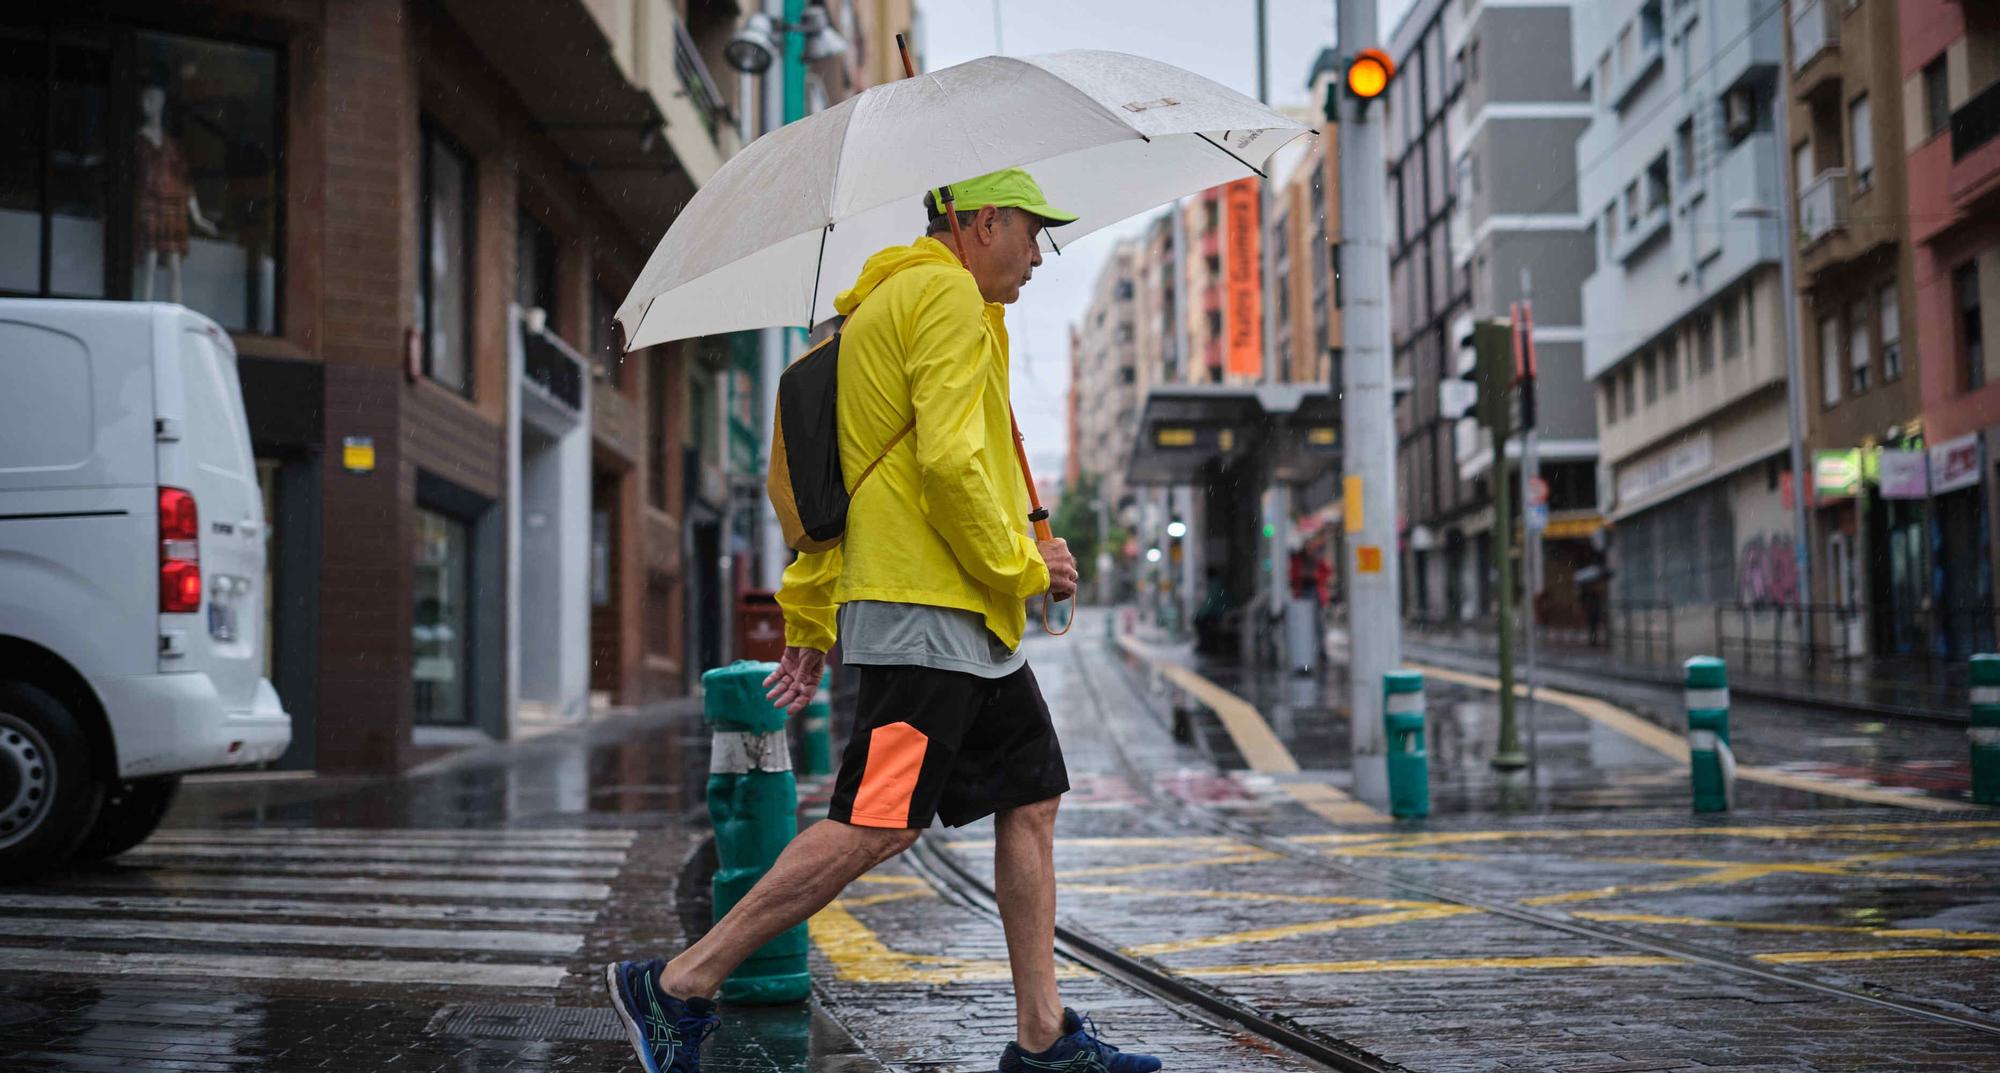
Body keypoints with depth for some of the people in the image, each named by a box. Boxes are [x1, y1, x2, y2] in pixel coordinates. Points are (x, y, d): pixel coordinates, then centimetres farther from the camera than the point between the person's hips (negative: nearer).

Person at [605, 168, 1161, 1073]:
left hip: (967, 622, 11)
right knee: (878, 824, -14)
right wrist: (1024, 566, -8)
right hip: (923, 606, -11)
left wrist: (808, 619, 21)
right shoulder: (949, 295, -7)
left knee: (1033, 799, 9)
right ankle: (677, 986, -9)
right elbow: (948, 461, -19)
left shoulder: (887, 305, 25)